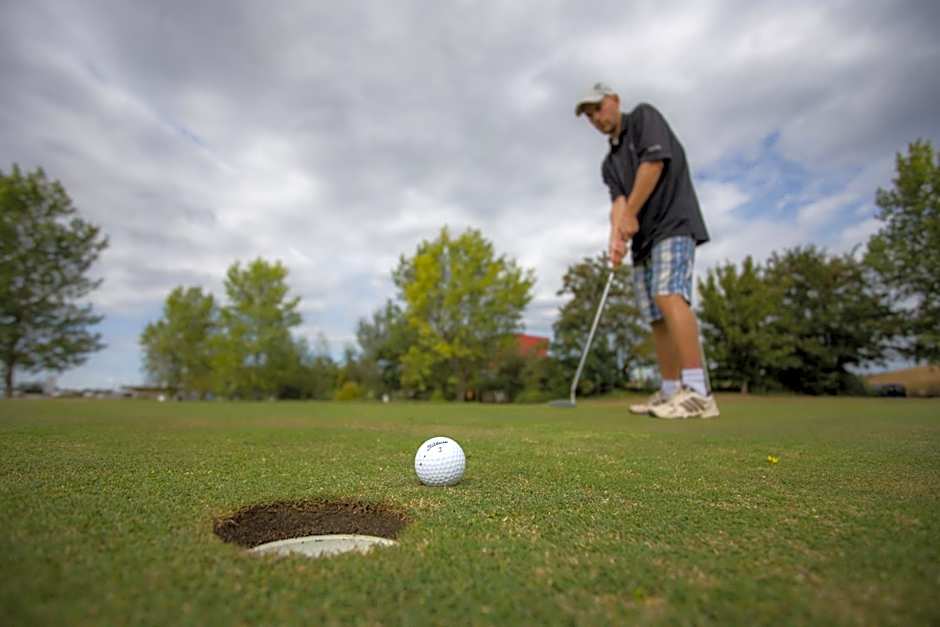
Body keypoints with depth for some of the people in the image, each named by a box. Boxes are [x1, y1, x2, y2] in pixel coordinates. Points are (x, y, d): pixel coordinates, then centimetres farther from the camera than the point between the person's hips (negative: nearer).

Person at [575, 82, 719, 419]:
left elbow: (654, 161, -12)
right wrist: (616, 235, -17)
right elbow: (618, 201, 3)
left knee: (670, 296, -26)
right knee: (657, 317, 3)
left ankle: (697, 393, -29)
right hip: (644, 239, 8)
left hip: (673, 223, -7)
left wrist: (630, 214, -10)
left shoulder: (644, 116, 5)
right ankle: (670, 392, 7)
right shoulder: (610, 162, 20)